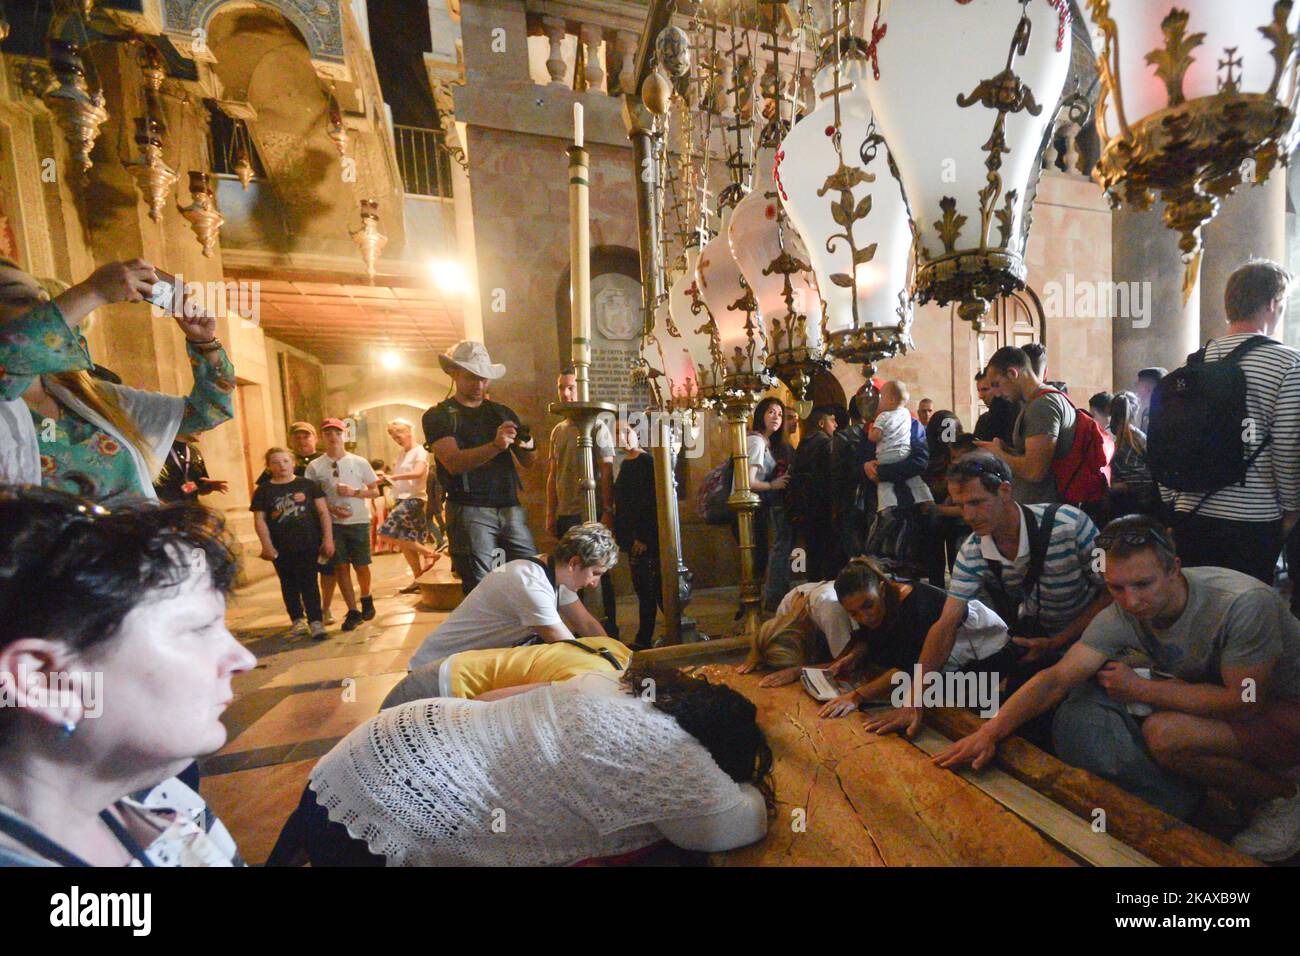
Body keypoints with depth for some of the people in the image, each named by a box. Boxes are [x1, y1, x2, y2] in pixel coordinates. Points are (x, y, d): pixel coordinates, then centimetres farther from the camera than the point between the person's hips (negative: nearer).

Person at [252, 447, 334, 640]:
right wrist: (267, 546, -4)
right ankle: (297, 619, 28)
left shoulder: (308, 485, 1)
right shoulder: (264, 491, 3)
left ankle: (315, 621, 3)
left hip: (309, 544, -2)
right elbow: (259, 520, 3)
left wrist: (328, 539, -5)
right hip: (281, 548, 2)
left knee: (309, 583, -1)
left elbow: (323, 512, 0)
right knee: (289, 584, 14)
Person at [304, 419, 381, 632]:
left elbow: (375, 491, 4)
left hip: (359, 521, 0)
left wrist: (354, 492, -13)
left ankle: (366, 599, 31)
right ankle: (353, 611, 9)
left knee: (361, 566, 5)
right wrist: (331, 508, -13)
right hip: (332, 523, 0)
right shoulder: (315, 466, 2)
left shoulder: (359, 462, 2)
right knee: (340, 567, 0)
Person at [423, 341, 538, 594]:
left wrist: (529, 446, -8)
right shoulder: (438, 415, 4)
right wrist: (496, 445, -29)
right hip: (469, 510, -3)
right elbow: (453, 462, -13)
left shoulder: (502, 412, 17)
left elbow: (528, 463, 15)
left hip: (511, 507, 4)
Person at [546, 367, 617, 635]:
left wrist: (607, 511, -15)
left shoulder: (597, 427, -4)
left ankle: (610, 627, 14)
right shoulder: (558, 430, 13)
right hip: (565, 514, 6)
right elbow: (552, 476, 15)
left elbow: (607, 473, -9)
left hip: (591, 513, -6)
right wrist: (550, 513, 12)